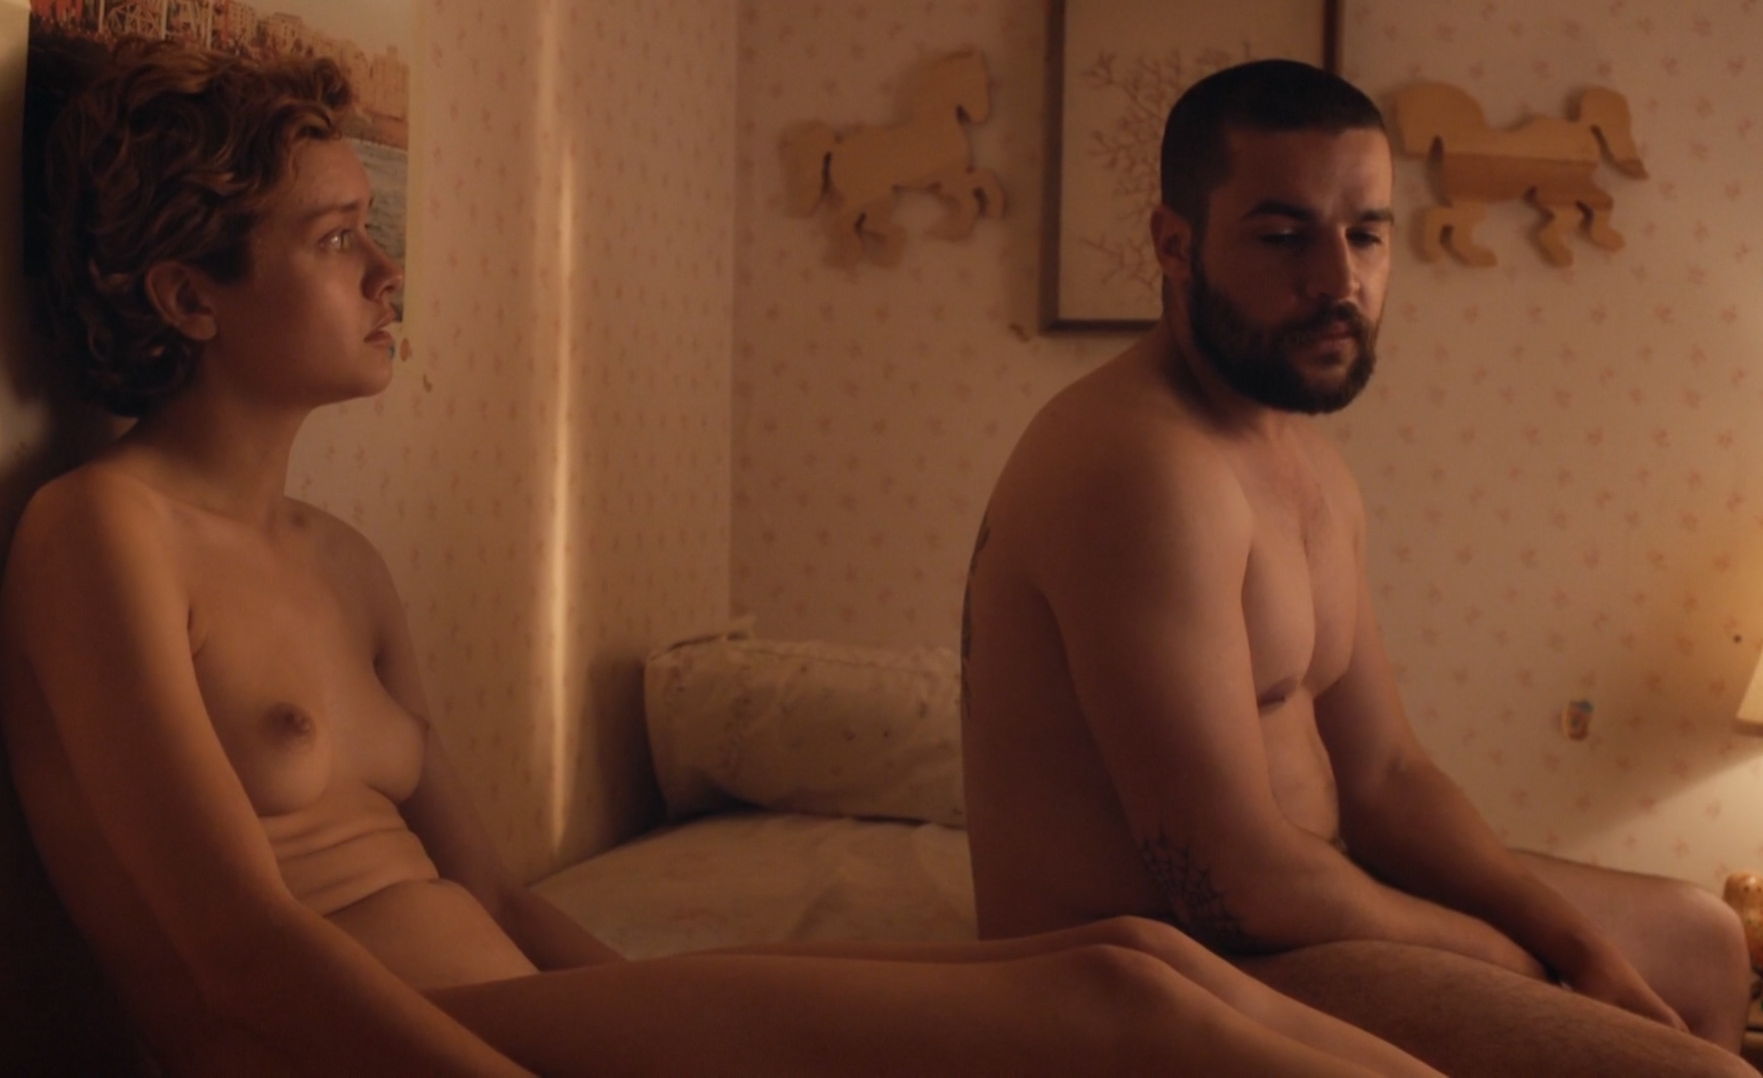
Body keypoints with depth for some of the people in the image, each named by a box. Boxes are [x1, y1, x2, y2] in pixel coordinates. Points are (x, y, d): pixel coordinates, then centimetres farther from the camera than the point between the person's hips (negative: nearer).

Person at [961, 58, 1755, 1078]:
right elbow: (1236, 881, -27)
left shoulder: (1311, 465, 8)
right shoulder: (1141, 466, -25)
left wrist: (1581, 947, -3)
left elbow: (1384, 774, 10)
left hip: (1285, 901, 10)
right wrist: (1495, 954, -10)